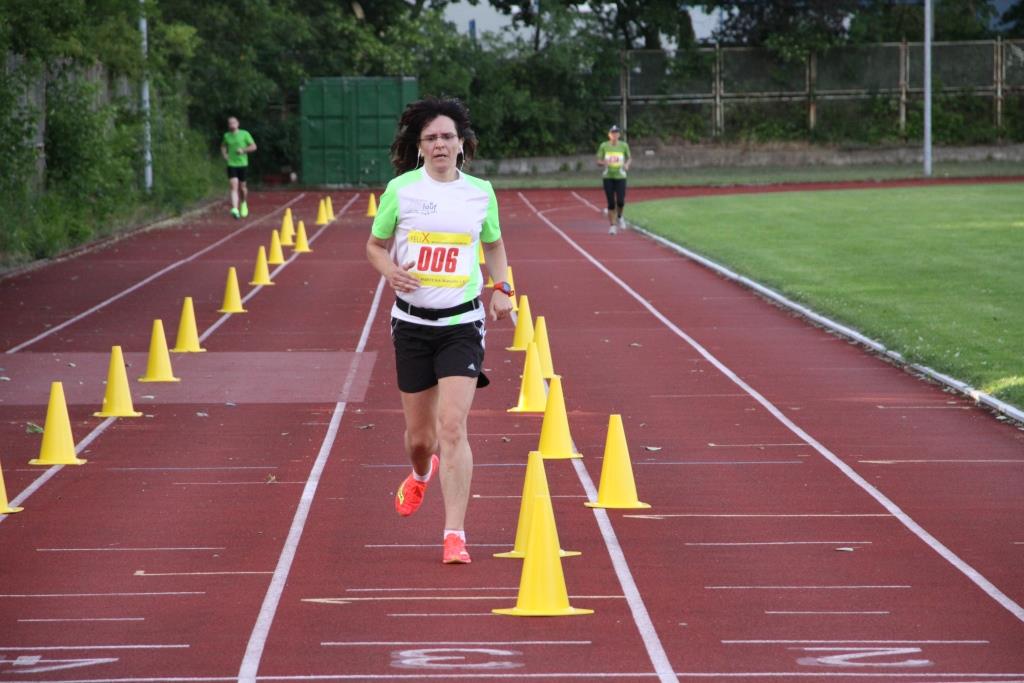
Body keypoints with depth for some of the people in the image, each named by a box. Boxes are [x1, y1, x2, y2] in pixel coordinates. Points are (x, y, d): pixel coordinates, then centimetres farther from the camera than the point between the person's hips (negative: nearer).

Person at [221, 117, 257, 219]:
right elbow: (223, 146, 25)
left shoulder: (244, 134, -2)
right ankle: (235, 209, -25)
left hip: (242, 164, -1)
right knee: (234, 187, -13)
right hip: (231, 164, 1)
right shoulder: (226, 136, 6)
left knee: (242, 187, 10)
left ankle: (244, 204, 40)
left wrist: (243, 150, -17)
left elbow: (254, 146, -1)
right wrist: (224, 154, 4)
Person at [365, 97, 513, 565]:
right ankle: (421, 475, 49)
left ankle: (455, 534, -14)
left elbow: (494, 245, 20)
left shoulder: (480, 192, 3)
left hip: (462, 322, -1)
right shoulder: (400, 189, -1)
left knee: (452, 425, -15)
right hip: (412, 321, 1)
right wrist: (390, 271, -12)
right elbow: (375, 245, 9)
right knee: (419, 433, 10)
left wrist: (501, 288, 4)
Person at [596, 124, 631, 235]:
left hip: (620, 177, 0)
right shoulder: (604, 146, -1)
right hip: (608, 177, 0)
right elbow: (598, 161, 3)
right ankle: (612, 226, 10)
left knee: (620, 201, -11)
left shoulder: (624, 145, 1)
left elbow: (629, 158, 13)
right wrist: (604, 162, -20)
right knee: (611, 203, -2)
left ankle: (619, 217, 22)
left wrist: (627, 164, -9)